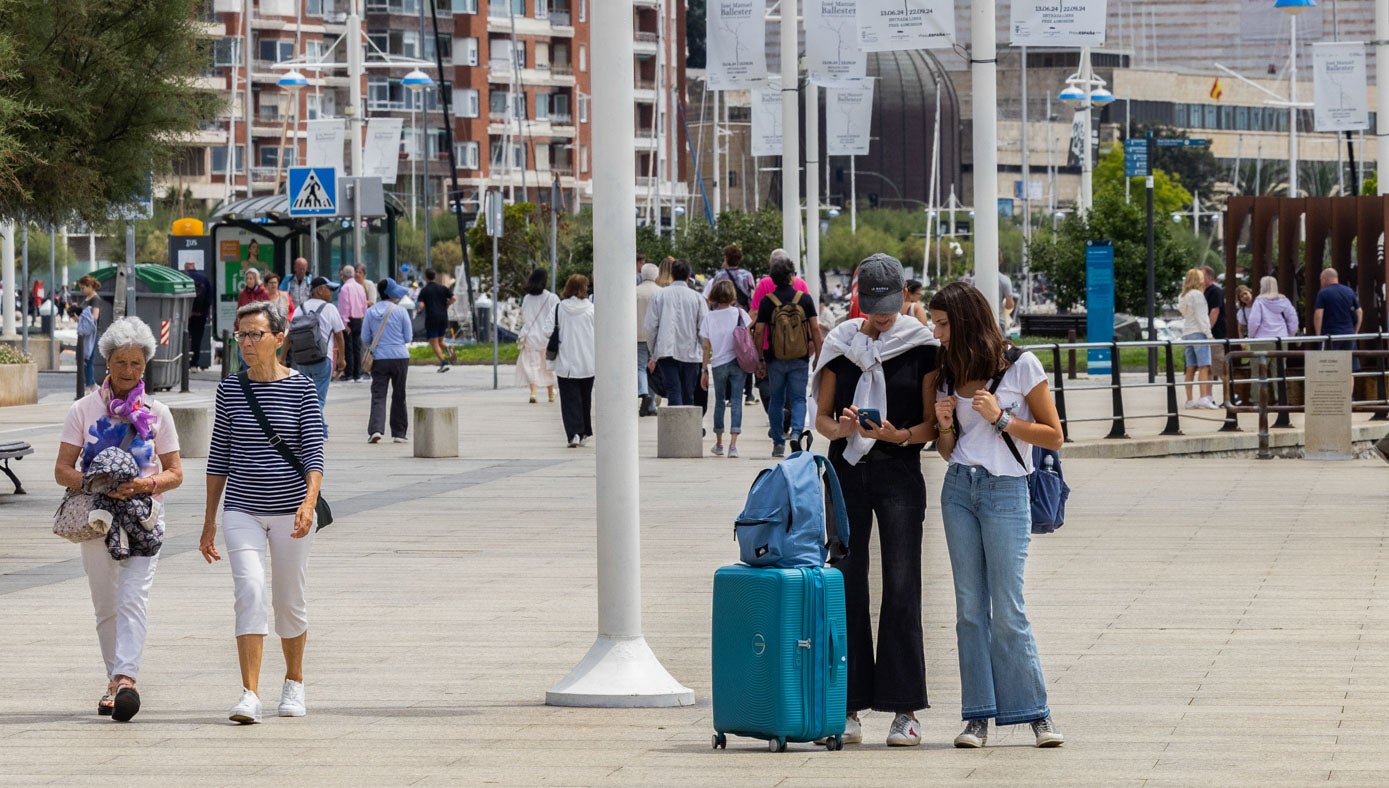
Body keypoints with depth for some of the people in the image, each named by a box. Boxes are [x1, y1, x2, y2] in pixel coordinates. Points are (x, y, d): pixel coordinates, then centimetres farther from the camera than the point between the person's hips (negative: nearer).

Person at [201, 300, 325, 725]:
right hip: (242, 510, 1)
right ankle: (250, 695, -22)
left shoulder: (301, 387, -4)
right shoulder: (230, 389, 3)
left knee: (290, 601, 10)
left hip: (290, 511, -1)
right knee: (250, 591, -17)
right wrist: (209, 522, 8)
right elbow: (219, 457, 8)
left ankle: (294, 682, 33)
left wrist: (309, 502, -25)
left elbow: (314, 452, -9)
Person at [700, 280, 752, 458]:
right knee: (736, 402, -3)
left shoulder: (710, 317, -1)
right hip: (737, 362, -1)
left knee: (719, 402, 15)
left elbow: (706, 347, 0)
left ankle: (719, 444, 23)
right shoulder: (739, 313, -4)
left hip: (718, 364, 1)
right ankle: (733, 444, -14)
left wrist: (705, 370, 5)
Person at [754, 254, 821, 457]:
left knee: (776, 400, 12)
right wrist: (818, 356, 4)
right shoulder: (804, 299, -2)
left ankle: (778, 442, 14)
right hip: (800, 358, 0)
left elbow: (759, 332, -4)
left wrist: (759, 361, 3)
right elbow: (815, 328, -3)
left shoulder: (767, 302, -4)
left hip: (775, 358, 0)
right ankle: (796, 432, -18)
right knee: (798, 398, 6)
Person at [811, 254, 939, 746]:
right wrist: (841, 427, -12)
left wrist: (898, 434, -18)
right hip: (847, 470, 2)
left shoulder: (921, 346, 1)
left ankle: (904, 710, -5)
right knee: (848, 585, 2)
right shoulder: (841, 343, 8)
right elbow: (822, 417, 10)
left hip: (899, 471, -2)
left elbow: (932, 424, 1)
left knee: (901, 588, -6)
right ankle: (851, 706, 6)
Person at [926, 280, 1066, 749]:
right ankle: (977, 715, 5)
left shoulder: (1021, 367, -3)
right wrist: (946, 426, -3)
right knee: (970, 609, 3)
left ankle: (1037, 713, 2)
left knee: (1008, 610, -7)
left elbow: (1053, 436, -3)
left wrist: (1000, 417, -12)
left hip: (1005, 492, -5)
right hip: (959, 490, 5)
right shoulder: (948, 376, 13)